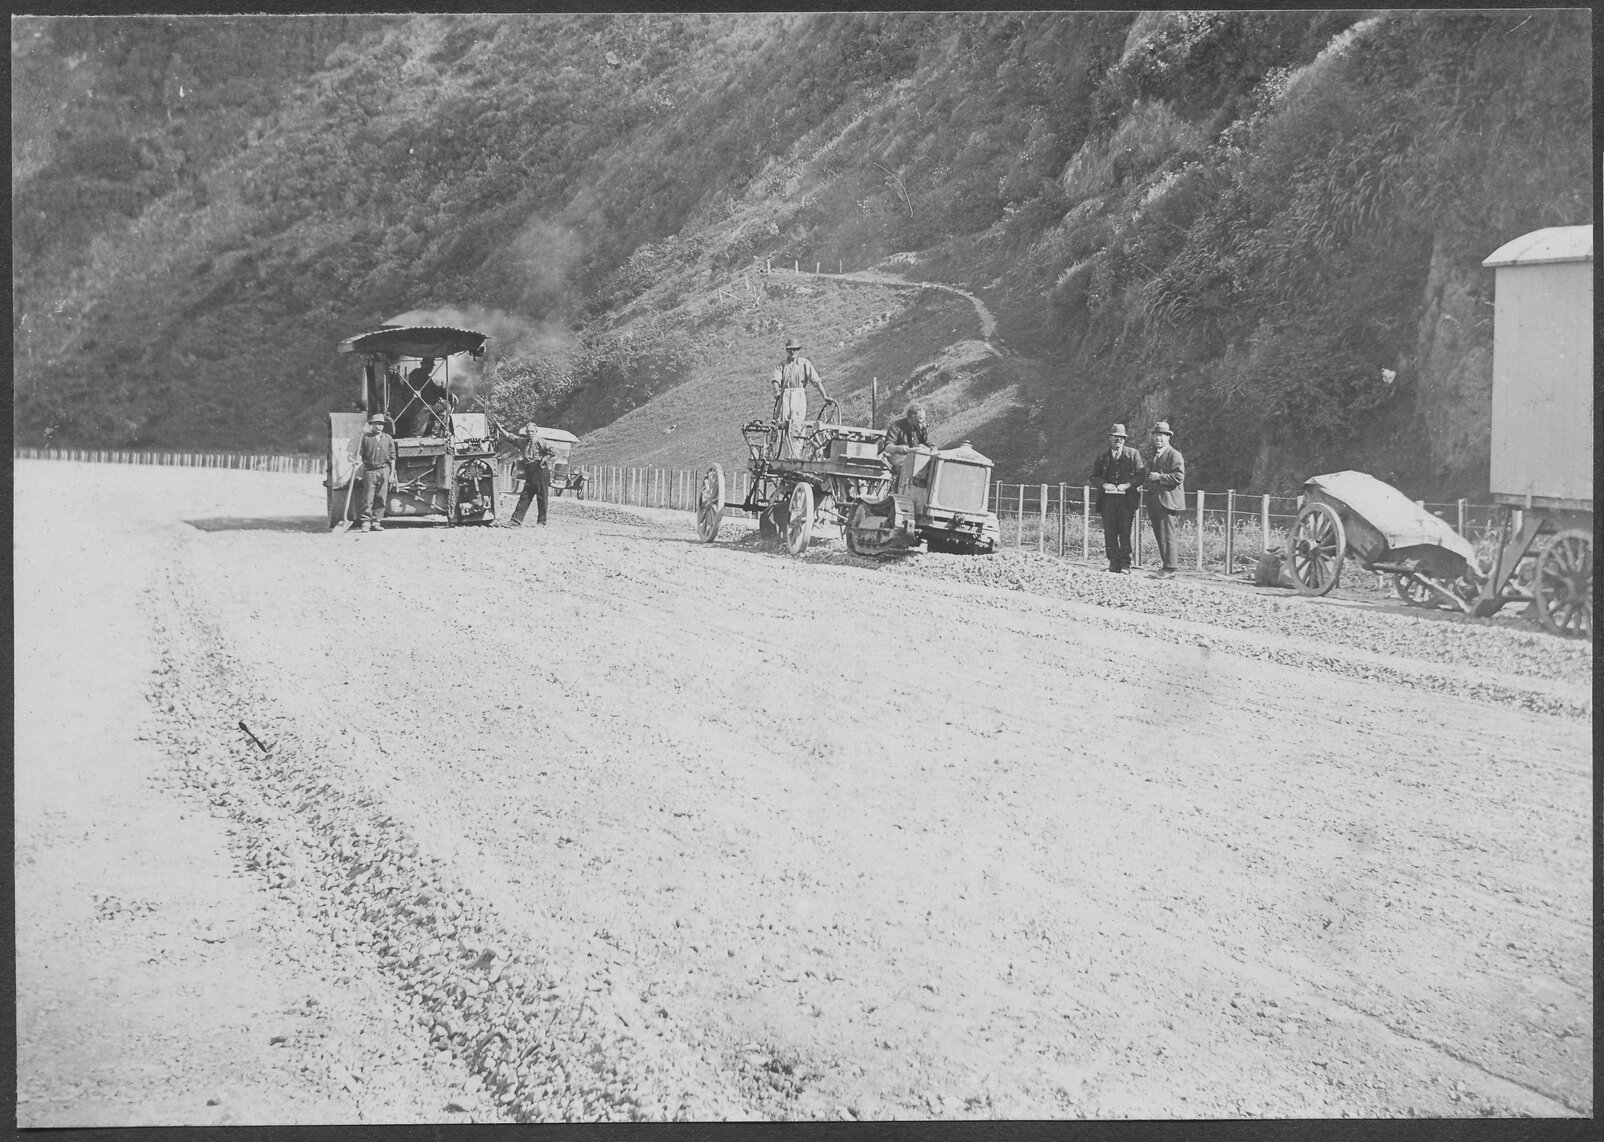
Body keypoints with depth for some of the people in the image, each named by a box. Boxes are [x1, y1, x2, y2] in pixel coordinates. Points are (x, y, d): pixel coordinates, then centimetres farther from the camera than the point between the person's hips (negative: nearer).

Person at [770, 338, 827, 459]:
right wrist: (777, 391, -23)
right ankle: (779, 455, -5)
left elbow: (816, 380, 3)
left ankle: (794, 456, -11)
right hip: (784, 395, 1)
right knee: (782, 425, -8)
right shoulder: (781, 365, 14)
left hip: (799, 396, -1)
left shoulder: (805, 363, 11)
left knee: (796, 427, -10)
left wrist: (824, 395, -8)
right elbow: (776, 380, -2)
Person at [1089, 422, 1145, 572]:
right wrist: (1104, 484, -8)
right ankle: (1114, 563, 7)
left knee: (1125, 533, -4)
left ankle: (1125, 564, 1)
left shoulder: (1133, 454, 8)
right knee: (1109, 533, 0)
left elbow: (1140, 475, 3)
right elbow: (1094, 476, 12)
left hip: (1126, 499, -2)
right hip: (1107, 499, 2)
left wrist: (1127, 485, -12)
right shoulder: (1102, 456, 14)